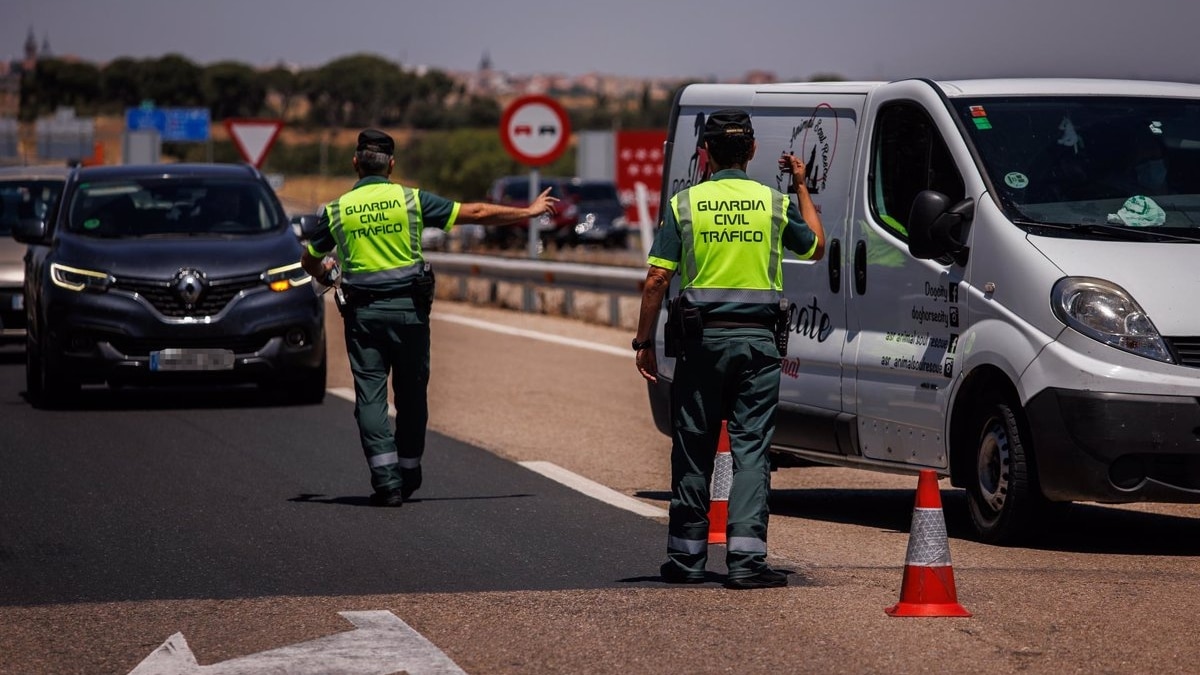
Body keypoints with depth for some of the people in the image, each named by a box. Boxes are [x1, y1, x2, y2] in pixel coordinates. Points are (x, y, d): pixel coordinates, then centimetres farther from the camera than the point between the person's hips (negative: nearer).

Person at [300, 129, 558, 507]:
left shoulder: (336, 210, 2)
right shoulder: (411, 200, -1)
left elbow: (309, 261, 15)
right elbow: (476, 214, 0)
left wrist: (324, 275, 40)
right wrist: (530, 211, 11)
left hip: (362, 313, 0)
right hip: (408, 307, 0)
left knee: (370, 395, 1)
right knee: (411, 394, 12)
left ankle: (386, 480, -9)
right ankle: (409, 473, 22)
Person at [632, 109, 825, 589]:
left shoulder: (684, 204, -1)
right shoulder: (775, 202, 2)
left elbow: (657, 281, -4)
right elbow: (816, 248, 21)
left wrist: (644, 342, 3)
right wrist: (802, 188, 31)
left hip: (703, 340, 0)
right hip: (758, 339, 0)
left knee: (693, 450, 8)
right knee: (751, 449, 0)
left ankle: (686, 558, 14)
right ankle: (746, 559, -8)